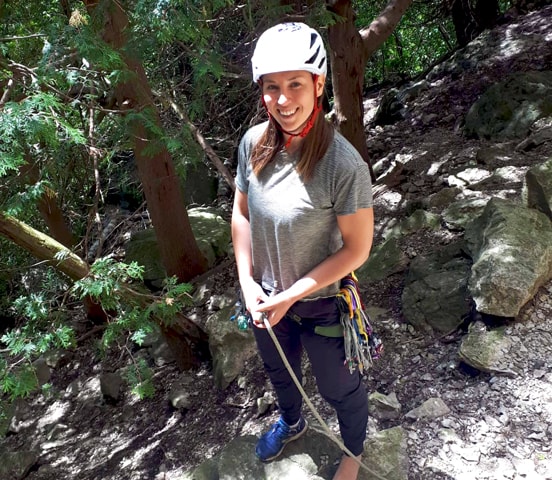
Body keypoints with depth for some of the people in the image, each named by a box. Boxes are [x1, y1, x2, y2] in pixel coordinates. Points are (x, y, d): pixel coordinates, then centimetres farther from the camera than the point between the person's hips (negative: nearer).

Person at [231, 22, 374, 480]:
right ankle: (292, 422, 65)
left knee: (339, 387, 20)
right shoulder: (253, 143, -14)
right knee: (277, 367, 31)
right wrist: (248, 281, -9)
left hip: (320, 301, -5)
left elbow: (357, 248, -21)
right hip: (266, 297, 5)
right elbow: (241, 211, -1)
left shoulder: (343, 163, -30)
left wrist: (291, 295, -20)